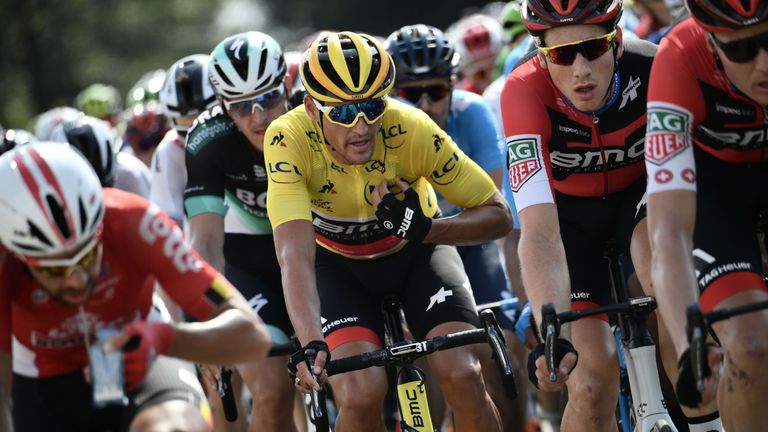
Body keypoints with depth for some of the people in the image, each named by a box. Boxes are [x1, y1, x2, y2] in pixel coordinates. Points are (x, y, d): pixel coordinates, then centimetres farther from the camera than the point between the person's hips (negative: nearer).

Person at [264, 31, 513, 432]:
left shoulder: (412, 131, -31)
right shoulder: (289, 139, -33)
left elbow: (498, 215, -19)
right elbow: (294, 253, -42)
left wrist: (426, 229, -37)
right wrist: (310, 343, -56)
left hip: (414, 251, 1)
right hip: (338, 263, 0)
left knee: (462, 375, -21)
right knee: (360, 395, -23)